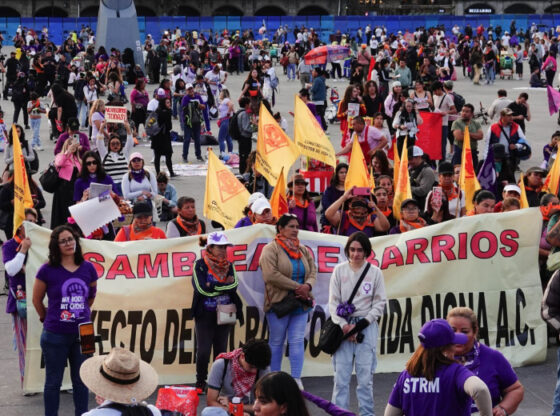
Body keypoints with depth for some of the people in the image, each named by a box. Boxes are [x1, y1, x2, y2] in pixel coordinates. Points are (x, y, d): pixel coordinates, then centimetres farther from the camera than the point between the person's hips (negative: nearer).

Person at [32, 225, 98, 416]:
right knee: (53, 382, 9)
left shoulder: (88, 268, 0)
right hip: (55, 336, -3)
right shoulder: (48, 270, -9)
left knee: (81, 381, 14)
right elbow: (37, 300, 3)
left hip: (82, 334, 3)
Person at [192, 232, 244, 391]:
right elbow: (203, 288, -17)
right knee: (203, 351, -2)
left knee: (221, 350, 6)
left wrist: (214, 286, -15)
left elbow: (233, 287, -7)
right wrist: (225, 284, -10)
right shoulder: (200, 265, -4)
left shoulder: (229, 266, 7)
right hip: (205, 315, -3)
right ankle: (200, 383, 11)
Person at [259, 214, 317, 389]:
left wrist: (308, 286, -12)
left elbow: (313, 271, 11)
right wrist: (297, 286, -17)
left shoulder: (303, 250, 13)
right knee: (277, 341, 5)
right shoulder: (271, 249, -7)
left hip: (300, 303, 5)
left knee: (297, 341, 0)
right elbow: (271, 275, -18)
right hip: (279, 302, -5)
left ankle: (297, 379, 1)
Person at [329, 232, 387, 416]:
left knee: (365, 376, -3)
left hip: (366, 327, -1)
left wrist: (361, 325, -6)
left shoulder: (375, 272, 2)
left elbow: (380, 303, 4)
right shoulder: (339, 271, 5)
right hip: (343, 326, 1)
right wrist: (344, 326, -8)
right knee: (341, 376, -2)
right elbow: (333, 302, 4)